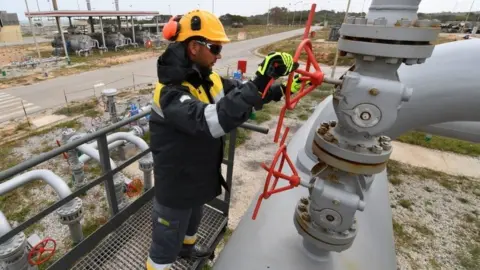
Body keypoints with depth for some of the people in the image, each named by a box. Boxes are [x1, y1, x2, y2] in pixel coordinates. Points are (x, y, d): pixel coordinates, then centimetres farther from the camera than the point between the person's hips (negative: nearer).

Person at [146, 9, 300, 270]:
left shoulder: (208, 79, -5)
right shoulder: (171, 92, -31)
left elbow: (239, 93, -1)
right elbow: (210, 121, -47)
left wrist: (279, 88, -16)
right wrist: (258, 84, -49)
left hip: (199, 176, 8)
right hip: (176, 185, -8)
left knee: (193, 217, 35)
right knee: (166, 243, 14)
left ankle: (187, 245, 65)